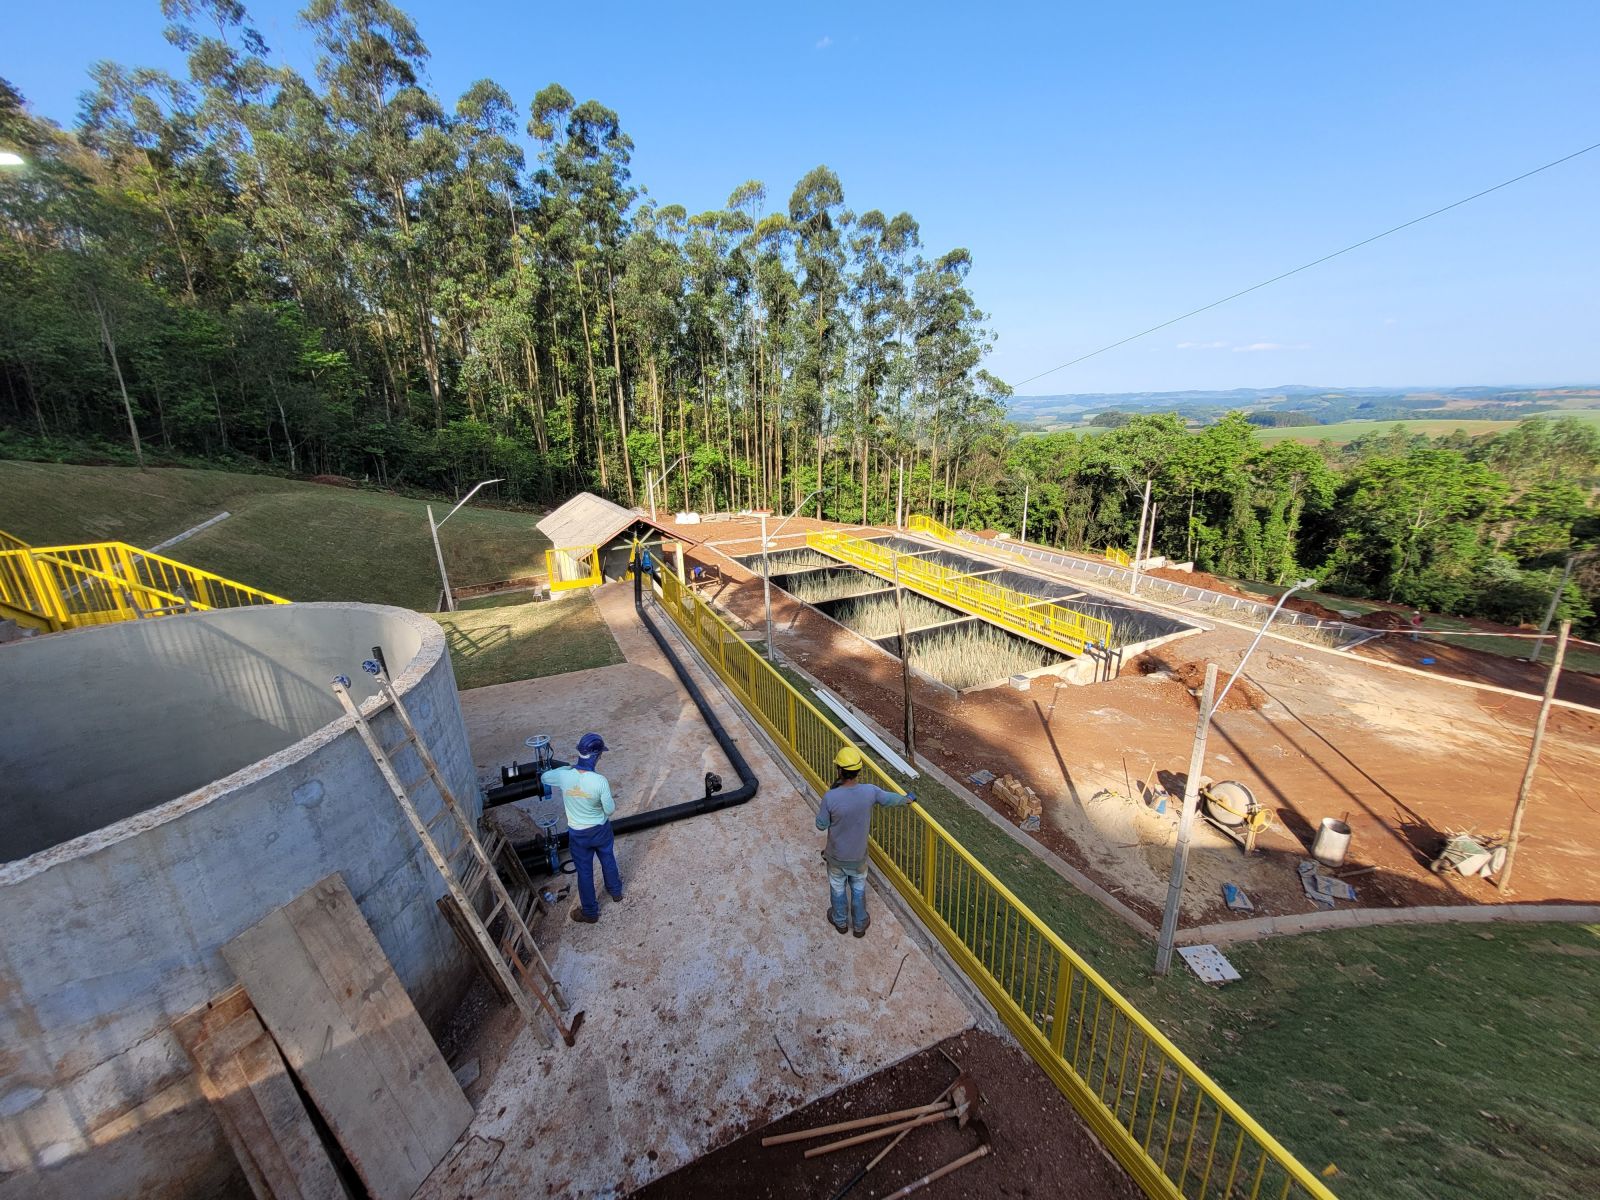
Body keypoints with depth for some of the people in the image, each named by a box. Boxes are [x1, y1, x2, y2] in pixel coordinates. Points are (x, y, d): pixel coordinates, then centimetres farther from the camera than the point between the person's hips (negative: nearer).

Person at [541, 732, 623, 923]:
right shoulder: (600, 781, -31)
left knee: (584, 871, 19)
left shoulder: (564, 776, -24)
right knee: (608, 860, 28)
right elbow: (610, 810, -17)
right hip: (601, 829, -1)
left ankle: (590, 912, 37)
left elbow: (544, 778, 1)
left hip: (578, 833, 1)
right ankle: (616, 892, 51)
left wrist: (569, 767, 10)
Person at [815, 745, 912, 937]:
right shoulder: (870, 791, -25)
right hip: (859, 855, 2)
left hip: (837, 856, -1)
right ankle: (860, 924, 47)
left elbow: (821, 825, -16)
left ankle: (840, 921, 49)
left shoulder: (830, 797, -32)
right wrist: (907, 799, 18)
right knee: (859, 889, 27)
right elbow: (890, 798, -3)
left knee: (837, 888, 26)